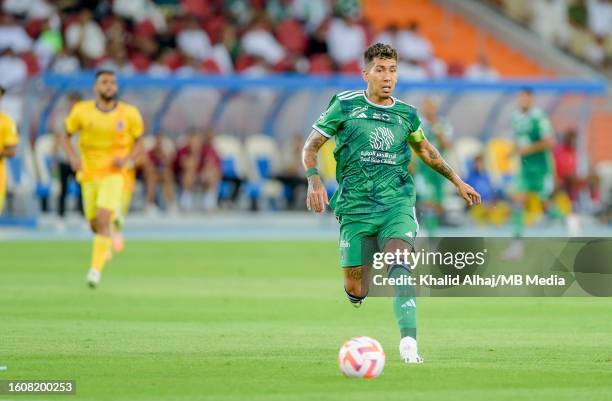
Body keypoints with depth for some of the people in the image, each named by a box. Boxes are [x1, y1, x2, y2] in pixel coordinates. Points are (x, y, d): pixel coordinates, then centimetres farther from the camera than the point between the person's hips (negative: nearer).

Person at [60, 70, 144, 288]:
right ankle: (106, 245, 46)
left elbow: (139, 142, 6)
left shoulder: (129, 114, -5)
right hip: (89, 174, 2)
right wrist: (73, 157, -11)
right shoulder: (81, 111, -5)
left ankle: (96, 268, -18)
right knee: (94, 223, 10)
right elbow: (66, 136, 7)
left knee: (103, 219, -19)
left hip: (114, 174, -2)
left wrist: (127, 159, -13)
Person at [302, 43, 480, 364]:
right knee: (354, 290, -1)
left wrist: (457, 181, 29)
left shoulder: (406, 115, 9)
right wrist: (314, 181, -14)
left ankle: (408, 341, -34)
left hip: (397, 202, 1)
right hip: (356, 206, -1)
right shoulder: (345, 105, 0)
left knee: (398, 263, -26)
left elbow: (425, 150, 29)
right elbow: (311, 147, 3)